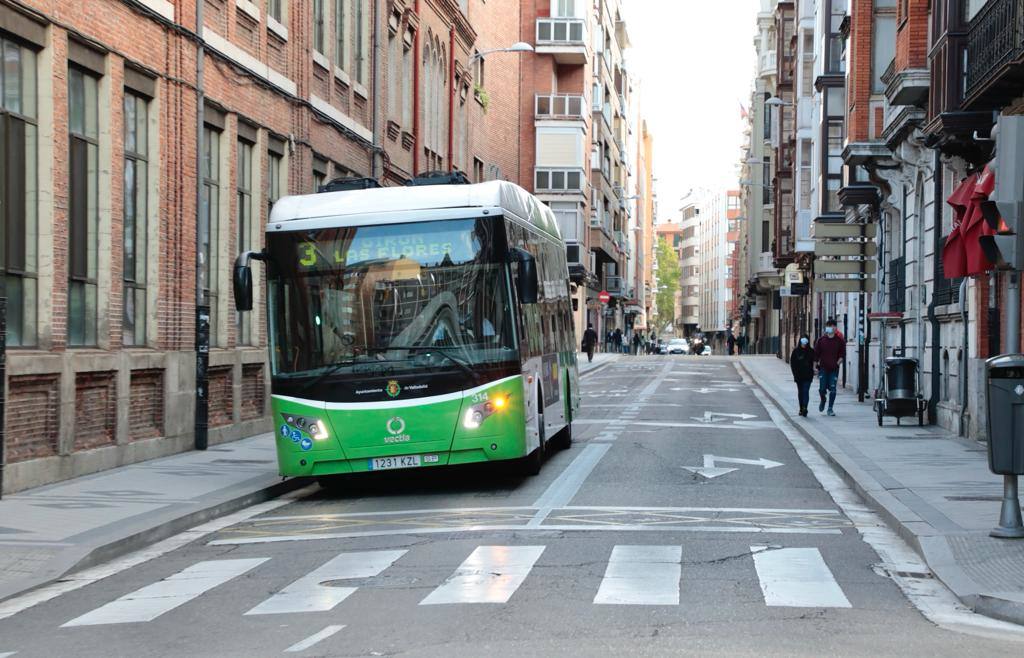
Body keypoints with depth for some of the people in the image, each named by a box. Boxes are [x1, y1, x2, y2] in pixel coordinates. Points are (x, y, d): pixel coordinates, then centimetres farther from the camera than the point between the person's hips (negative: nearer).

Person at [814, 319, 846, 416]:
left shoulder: (840, 341, 2)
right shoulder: (821, 340, 4)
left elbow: (842, 355, 5)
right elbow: (816, 354, 9)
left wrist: (838, 363, -11)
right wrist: (817, 365, 3)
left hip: (834, 369, -1)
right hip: (823, 368, 1)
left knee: (832, 389, -4)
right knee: (822, 389, -3)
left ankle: (830, 408, 6)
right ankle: (823, 400, 30)